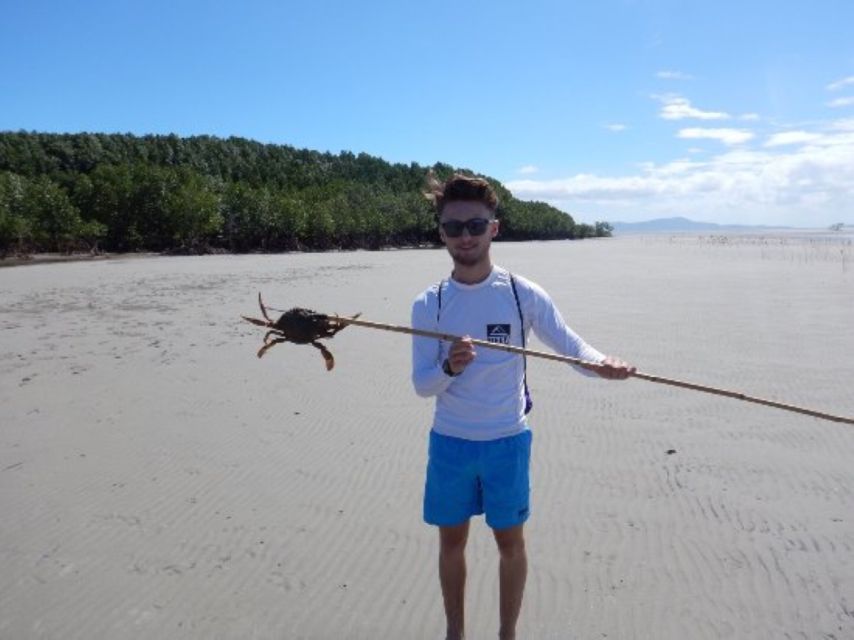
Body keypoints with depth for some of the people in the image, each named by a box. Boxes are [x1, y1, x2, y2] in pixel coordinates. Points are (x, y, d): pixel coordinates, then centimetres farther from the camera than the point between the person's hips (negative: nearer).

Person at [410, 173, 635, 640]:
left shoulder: (523, 294, -8)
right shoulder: (429, 304, -5)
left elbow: (571, 345, -12)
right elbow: (421, 385, -7)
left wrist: (600, 363, -35)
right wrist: (449, 367, -28)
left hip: (507, 442, -1)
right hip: (449, 443, 1)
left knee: (510, 541, 12)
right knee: (452, 540, 15)